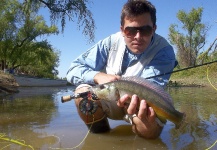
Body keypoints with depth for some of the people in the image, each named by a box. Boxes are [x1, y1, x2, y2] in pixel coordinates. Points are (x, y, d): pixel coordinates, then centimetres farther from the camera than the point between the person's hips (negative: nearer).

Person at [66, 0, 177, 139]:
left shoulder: (164, 51, -23)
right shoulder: (111, 42, -16)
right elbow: (74, 69, -17)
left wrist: (135, 102, -60)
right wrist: (98, 76, -37)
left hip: (139, 102, -1)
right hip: (110, 100, 2)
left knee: (150, 129, -32)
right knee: (83, 92, -27)